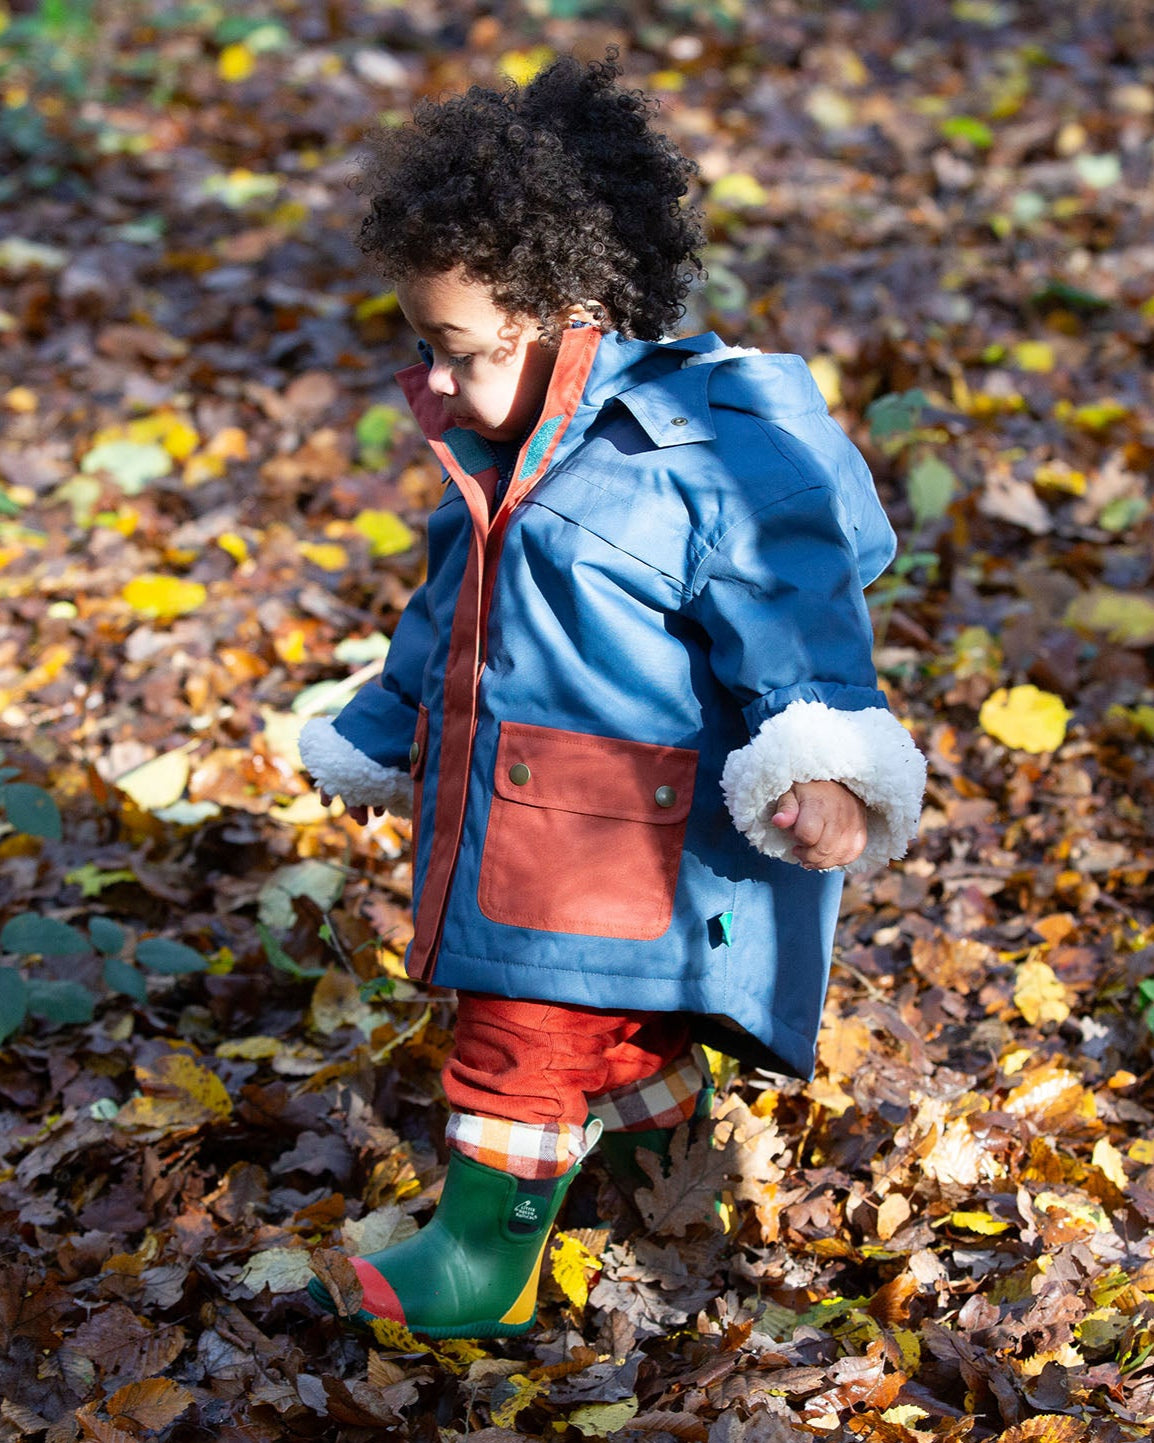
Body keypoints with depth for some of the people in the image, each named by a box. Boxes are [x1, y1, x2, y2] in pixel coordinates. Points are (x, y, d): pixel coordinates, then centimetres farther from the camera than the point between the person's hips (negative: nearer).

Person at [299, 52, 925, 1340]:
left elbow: (789, 628, -19)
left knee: (525, 1037, -1)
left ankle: (485, 1257, 15)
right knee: (608, 1024, 22)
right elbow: (446, 624, 24)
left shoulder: (706, 459, -19)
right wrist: (375, 742, 33)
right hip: (509, 826, 8)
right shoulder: (499, 463, 9)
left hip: (620, 848, -8)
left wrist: (822, 772, -31)